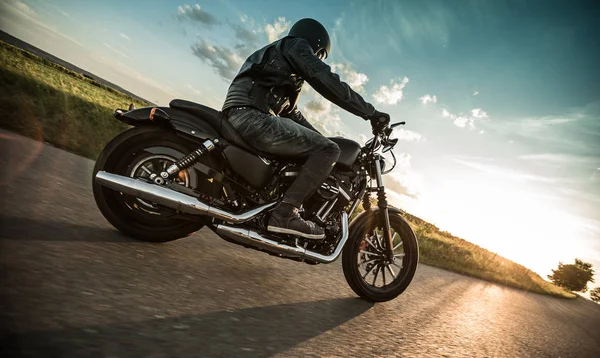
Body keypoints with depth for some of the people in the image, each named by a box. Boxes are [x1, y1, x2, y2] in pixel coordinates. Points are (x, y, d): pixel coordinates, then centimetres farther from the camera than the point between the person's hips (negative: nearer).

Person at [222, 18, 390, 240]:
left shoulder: (277, 55, 37)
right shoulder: (297, 46, 8)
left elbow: (291, 112, 34)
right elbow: (329, 84, -9)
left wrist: (320, 139, 30)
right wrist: (371, 113, -5)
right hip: (253, 116, -10)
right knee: (328, 150, -11)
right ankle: (285, 213, -18)